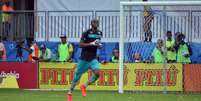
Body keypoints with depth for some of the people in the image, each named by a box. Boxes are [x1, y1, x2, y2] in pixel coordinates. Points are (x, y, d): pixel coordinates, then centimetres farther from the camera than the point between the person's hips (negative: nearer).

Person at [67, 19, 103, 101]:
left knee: (97, 73, -21)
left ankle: (84, 86, 0)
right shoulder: (86, 33, -11)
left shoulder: (99, 33, 7)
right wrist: (91, 44, -24)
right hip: (84, 58, -4)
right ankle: (70, 93, 23)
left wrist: (99, 45, 1)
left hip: (93, 58, 4)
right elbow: (80, 45, -16)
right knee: (77, 76, 4)